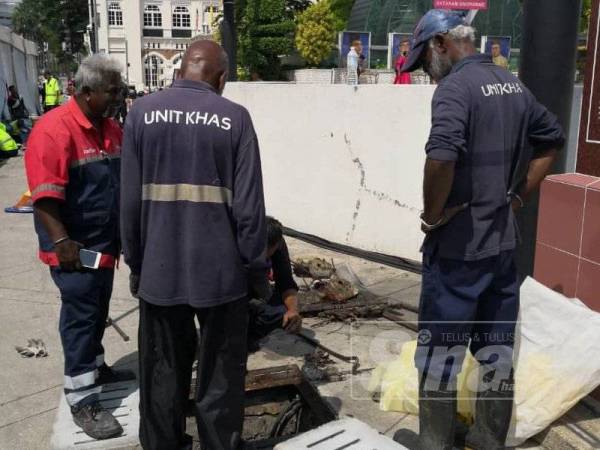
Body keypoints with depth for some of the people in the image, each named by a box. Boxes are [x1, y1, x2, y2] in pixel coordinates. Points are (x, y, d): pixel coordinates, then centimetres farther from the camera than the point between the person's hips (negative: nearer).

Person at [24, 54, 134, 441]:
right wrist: (61, 242, -25)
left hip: (106, 244, 8)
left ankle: (95, 368, 39)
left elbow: (125, 182, 17)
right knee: (80, 316, -1)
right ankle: (83, 400, 8)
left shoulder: (112, 129, 9)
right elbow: (44, 195, -23)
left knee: (98, 312, 20)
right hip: (76, 248, -8)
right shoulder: (54, 128, -18)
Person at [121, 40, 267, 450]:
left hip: (159, 268, 3)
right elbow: (249, 205, -9)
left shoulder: (142, 112, 1)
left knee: (163, 371, 17)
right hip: (220, 269, -2)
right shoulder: (235, 117, -6)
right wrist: (257, 268, 1)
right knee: (220, 373, 12)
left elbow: (130, 200, 1)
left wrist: (135, 262, 10)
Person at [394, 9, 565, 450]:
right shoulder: (513, 85, 10)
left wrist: (433, 215, -16)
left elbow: (442, 156, -32)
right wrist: (518, 197, 16)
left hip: (458, 244, -8)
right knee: (497, 347, 16)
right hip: (503, 240, 8)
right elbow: (552, 138, 22)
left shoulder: (456, 86, -16)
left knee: (440, 349, 7)